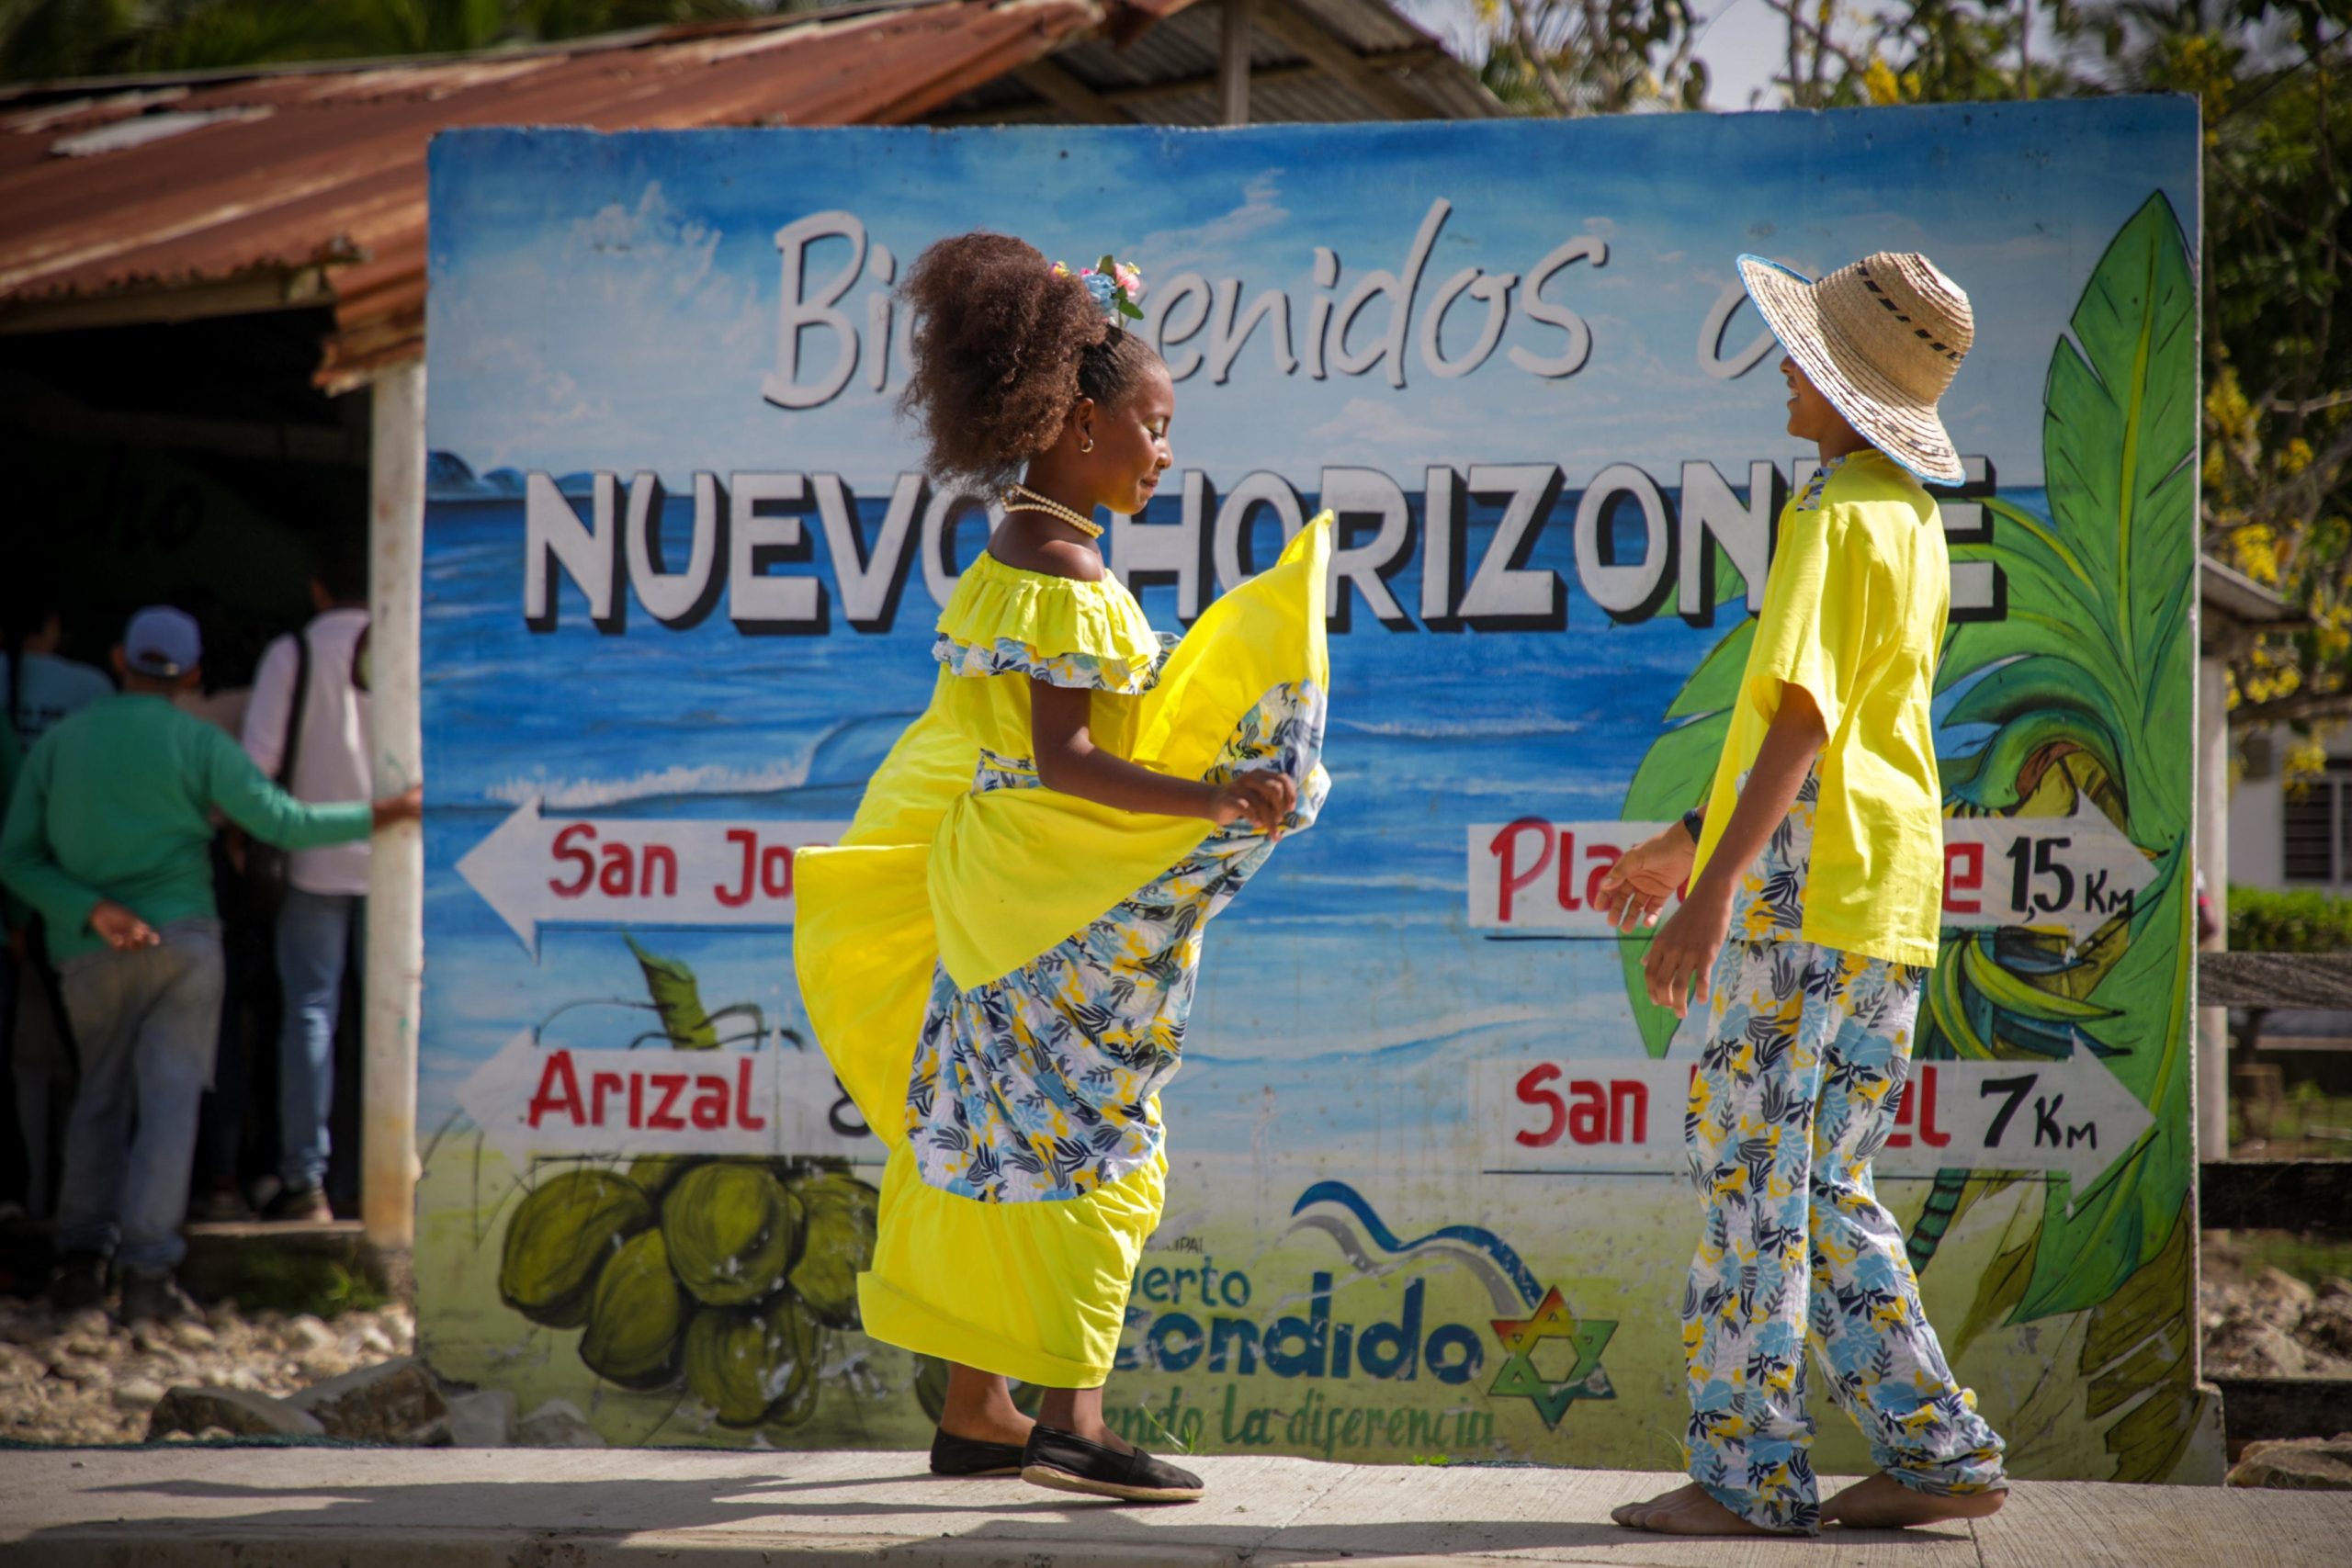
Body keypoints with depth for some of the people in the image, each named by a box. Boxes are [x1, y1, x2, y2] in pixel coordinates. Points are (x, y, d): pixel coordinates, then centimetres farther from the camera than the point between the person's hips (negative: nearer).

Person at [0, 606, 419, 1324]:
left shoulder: (58, 744, 3)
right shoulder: (196, 743, -5)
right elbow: (287, 823, -5)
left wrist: (92, 909, -11)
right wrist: (384, 813, 6)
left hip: (88, 955, 3)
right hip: (180, 939, -3)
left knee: (100, 1096, 17)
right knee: (169, 1097, 0)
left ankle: (83, 1255, 7)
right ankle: (147, 1269, -9)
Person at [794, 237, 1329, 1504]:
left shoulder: (1011, 555, 13)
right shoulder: (1066, 567, -17)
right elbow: (1065, 759, -23)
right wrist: (1218, 803, -31)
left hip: (994, 892, 10)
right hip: (1056, 906, -10)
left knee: (1003, 1142, 12)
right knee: (1089, 1142, -7)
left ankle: (974, 1412, 16)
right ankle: (1071, 1417, -8)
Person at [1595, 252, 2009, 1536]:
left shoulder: (1838, 516, -12)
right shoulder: (1912, 520, 18)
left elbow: (1802, 718, -22)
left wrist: (1715, 886, -26)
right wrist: (1689, 839, 28)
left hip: (1807, 885, -9)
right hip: (1891, 897, 9)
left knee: (1751, 1174, -4)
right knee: (1828, 1188, 13)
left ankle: (1746, 1476, -2)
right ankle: (1938, 1454, 10)